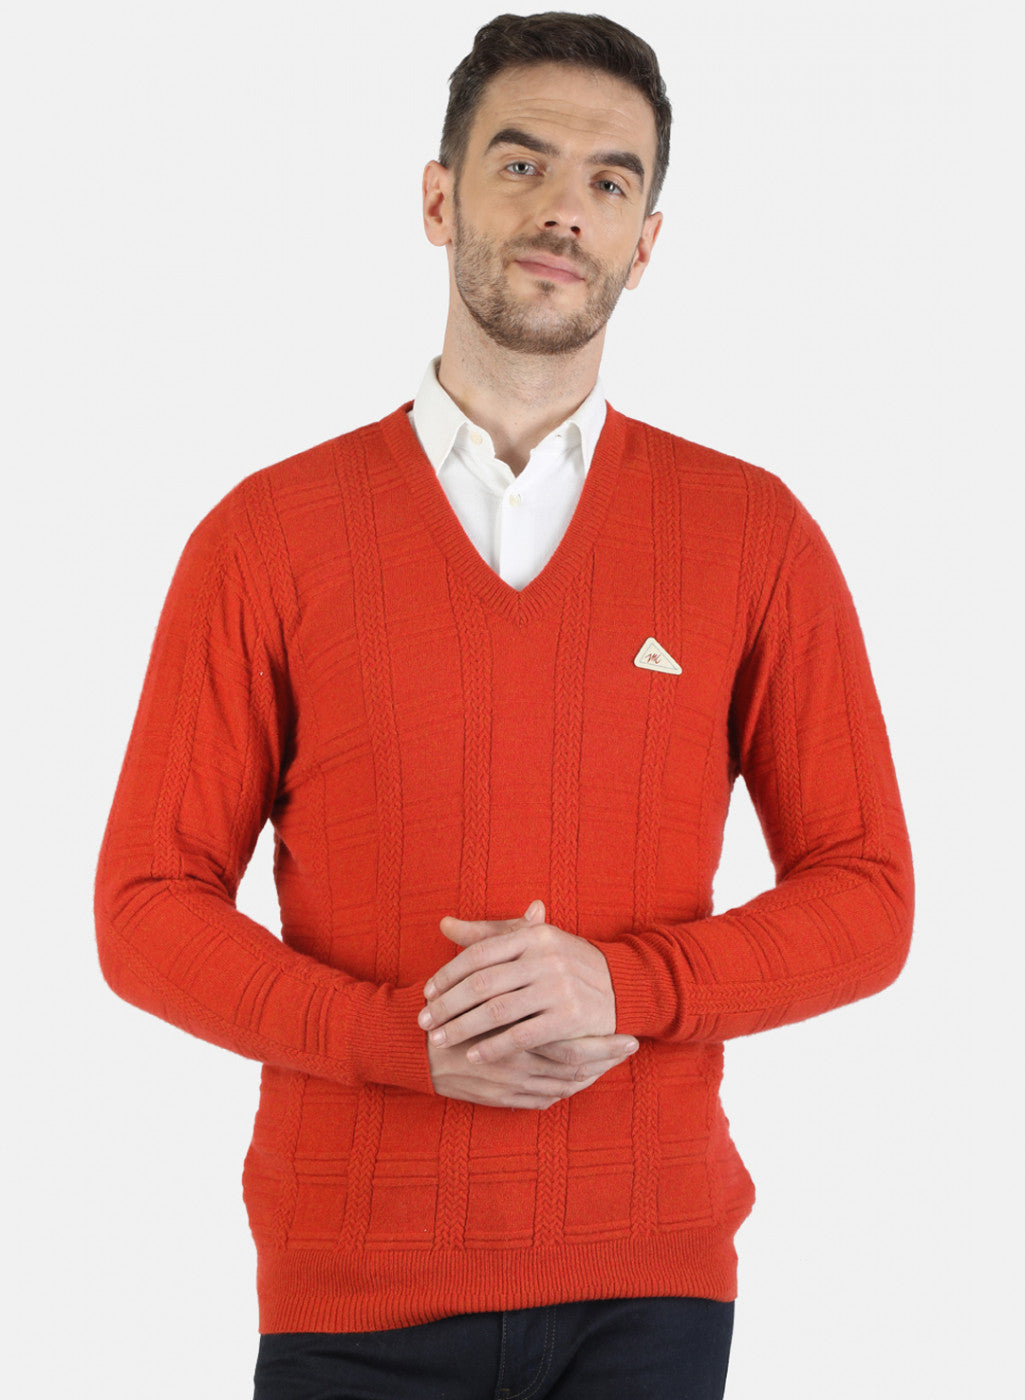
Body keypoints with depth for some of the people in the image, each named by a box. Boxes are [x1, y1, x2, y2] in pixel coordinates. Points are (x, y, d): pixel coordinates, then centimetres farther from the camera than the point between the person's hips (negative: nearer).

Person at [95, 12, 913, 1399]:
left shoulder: (755, 536, 1)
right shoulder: (269, 537, -1)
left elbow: (864, 899, 2)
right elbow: (149, 908, 0)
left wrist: (623, 984, -15)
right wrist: (409, 1042, -14)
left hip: (649, 1283, 1)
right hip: (354, 1287, 0)